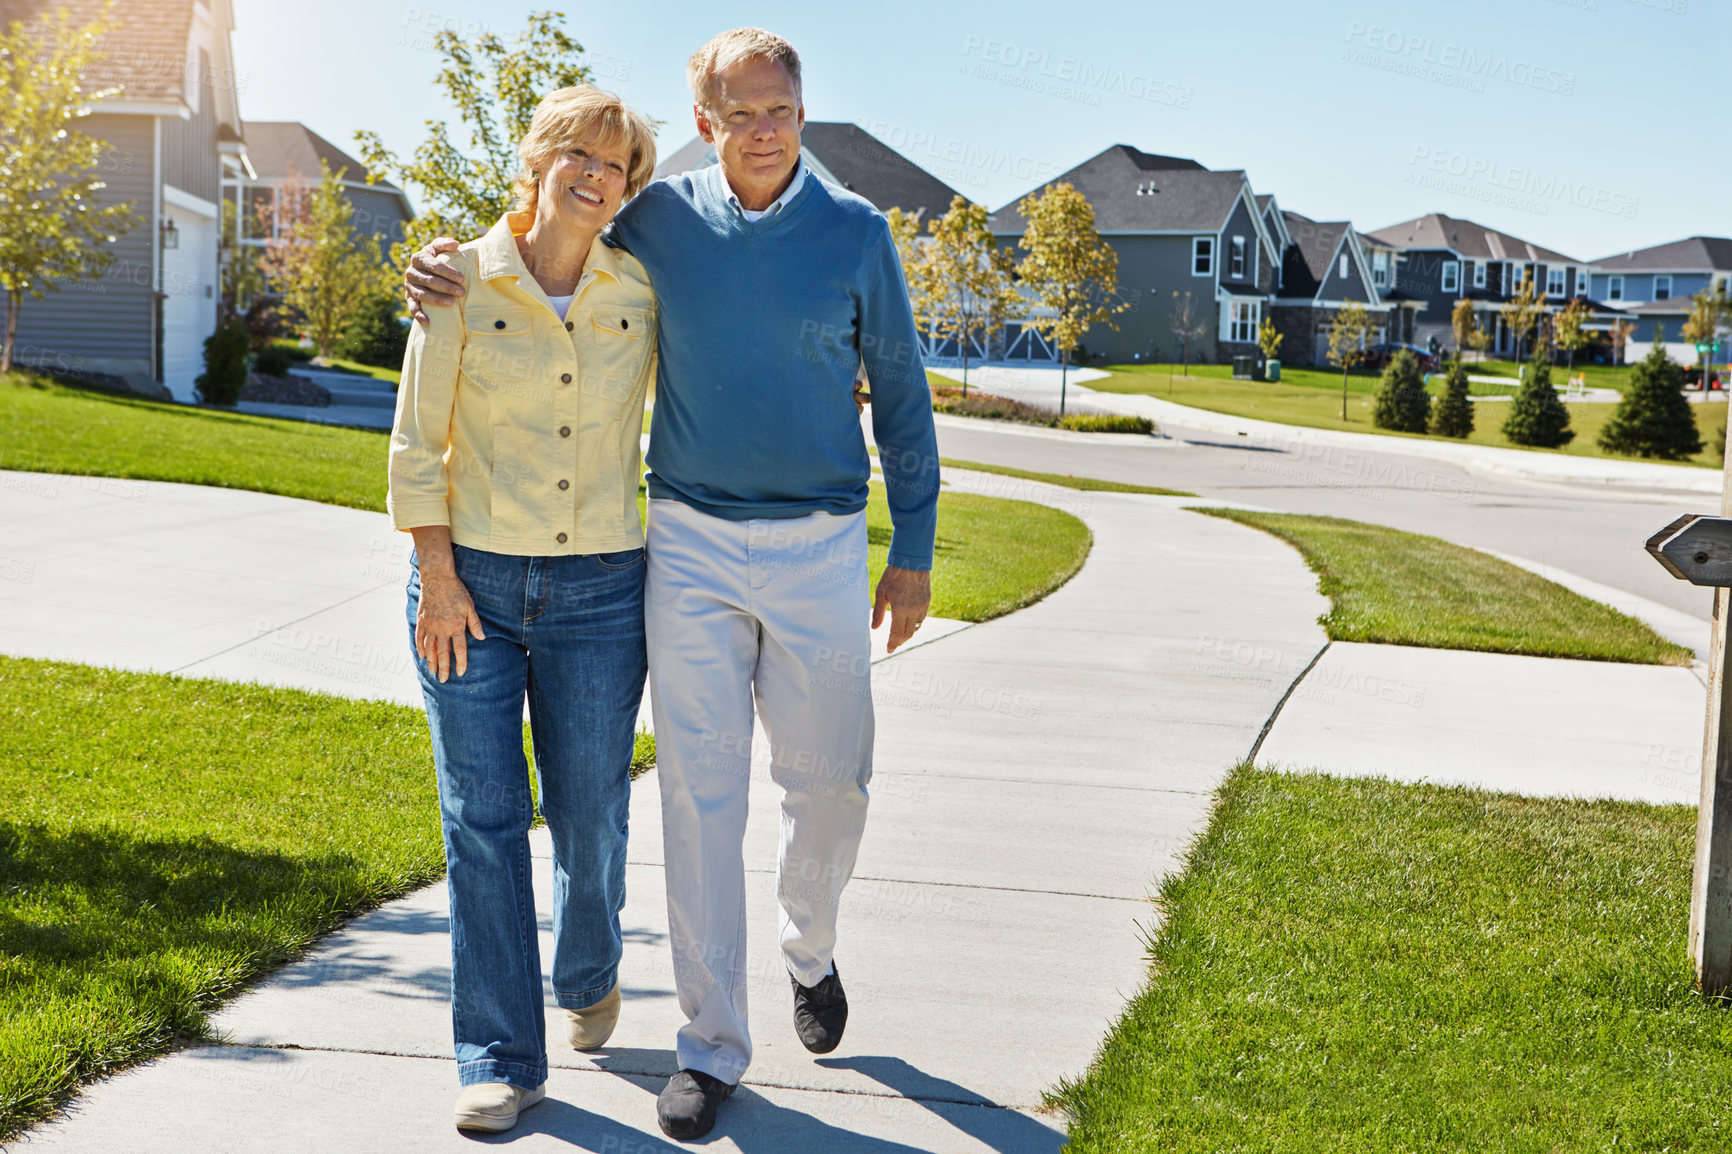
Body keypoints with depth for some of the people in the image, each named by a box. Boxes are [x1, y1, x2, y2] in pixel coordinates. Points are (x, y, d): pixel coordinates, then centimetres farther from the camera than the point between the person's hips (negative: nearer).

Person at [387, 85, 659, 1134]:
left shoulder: (645, 292, 2)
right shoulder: (462, 280, -3)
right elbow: (419, 441, -2)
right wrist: (438, 575, -7)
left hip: (599, 588, 1)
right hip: (471, 582, -1)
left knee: (591, 812, 7)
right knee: (484, 817, -1)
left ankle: (589, 971, 39)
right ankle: (503, 1058, 9)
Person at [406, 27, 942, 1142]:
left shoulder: (855, 231, -1)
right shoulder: (659, 220, 1)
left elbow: (901, 393, 5)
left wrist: (914, 550, 3)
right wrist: (450, 271, -5)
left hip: (819, 548, 0)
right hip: (690, 546, 0)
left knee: (831, 779, 7)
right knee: (701, 792, -1)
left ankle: (811, 951, 38)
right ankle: (713, 1044, 10)